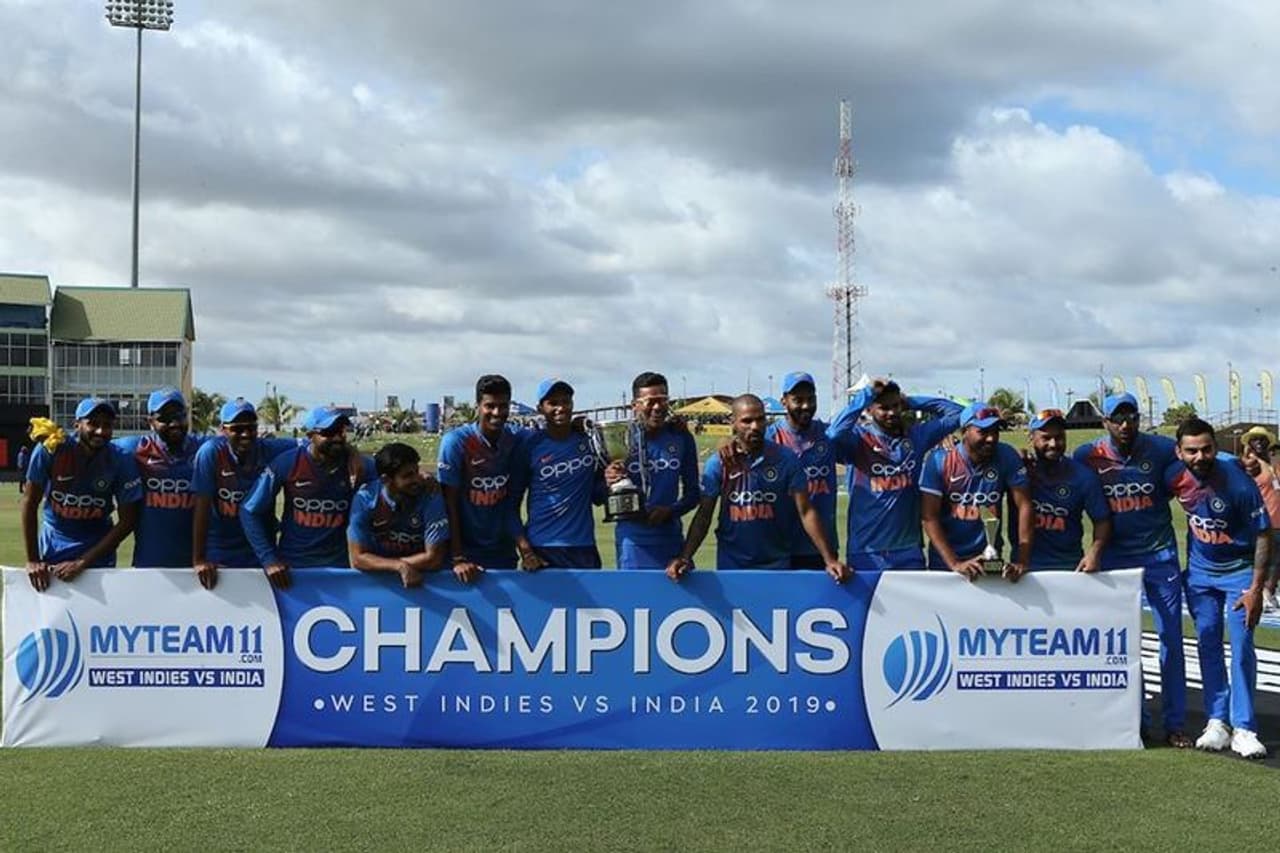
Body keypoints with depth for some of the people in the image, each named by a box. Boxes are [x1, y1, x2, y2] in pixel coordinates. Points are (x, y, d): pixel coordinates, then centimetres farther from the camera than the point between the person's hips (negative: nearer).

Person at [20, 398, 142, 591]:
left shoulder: (121, 462, -17)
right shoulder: (50, 450, -18)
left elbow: (127, 521, -14)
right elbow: (30, 502, -10)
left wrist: (82, 563, -18)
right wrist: (32, 560, -13)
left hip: (97, 549, 0)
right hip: (52, 545, 0)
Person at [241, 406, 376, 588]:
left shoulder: (359, 466, -11)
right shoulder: (287, 463, -13)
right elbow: (250, 511, -6)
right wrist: (268, 559, -11)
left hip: (337, 565, 1)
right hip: (290, 566, -1)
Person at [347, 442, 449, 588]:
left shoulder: (430, 495, -14)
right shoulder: (365, 499, -10)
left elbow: (434, 558, -15)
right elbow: (358, 559, -11)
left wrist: (382, 563, -11)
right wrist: (399, 566, -24)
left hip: (422, 578, -1)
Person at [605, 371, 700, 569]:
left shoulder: (680, 437, 2)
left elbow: (692, 492, 8)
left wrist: (670, 510, -11)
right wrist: (609, 483, -22)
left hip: (671, 536, 3)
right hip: (633, 539, -3)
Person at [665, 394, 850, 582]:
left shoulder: (786, 459, -6)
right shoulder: (718, 463, -4)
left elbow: (806, 512, -5)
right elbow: (704, 515, -3)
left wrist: (829, 559, -13)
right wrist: (685, 557, -17)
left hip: (777, 565, 0)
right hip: (731, 565, 1)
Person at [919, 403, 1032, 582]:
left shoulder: (1007, 457, -9)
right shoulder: (939, 460, -14)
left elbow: (1024, 506, -9)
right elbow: (929, 517, -15)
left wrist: (1022, 561, -18)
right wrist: (954, 563, -24)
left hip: (990, 560, 1)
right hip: (944, 561, -1)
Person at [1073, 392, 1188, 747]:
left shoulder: (1162, 449, -8)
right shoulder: (1087, 456, -7)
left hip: (1160, 555, 0)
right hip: (1116, 557, 0)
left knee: (1171, 640, 2)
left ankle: (1174, 723, 10)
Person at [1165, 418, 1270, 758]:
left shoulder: (1238, 482, -27)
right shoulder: (1175, 476, -16)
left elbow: (1263, 536, -19)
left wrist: (1255, 589, -20)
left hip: (1239, 571, -4)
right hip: (1200, 571, 4)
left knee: (1242, 647, -8)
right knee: (1207, 645, 5)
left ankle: (1244, 729, -3)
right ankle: (1217, 722, 12)